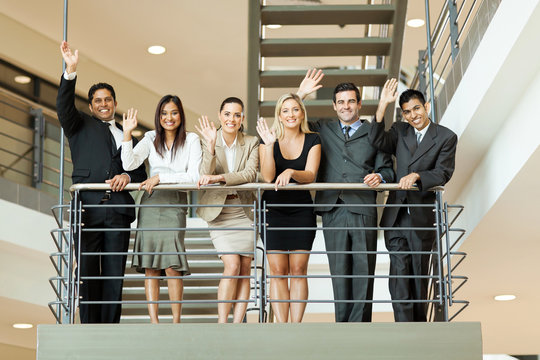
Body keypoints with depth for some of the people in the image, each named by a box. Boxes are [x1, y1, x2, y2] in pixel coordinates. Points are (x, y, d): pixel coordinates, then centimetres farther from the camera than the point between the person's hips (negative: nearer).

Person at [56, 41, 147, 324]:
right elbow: (64, 108, -3)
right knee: (87, 272, -4)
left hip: (118, 208, 2)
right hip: (87, 206, -2)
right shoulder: (81, 126, 17)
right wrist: (70, 71, -15)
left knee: (115, 273, -2)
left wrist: (127, 176, -3)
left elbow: (140, 172, 21)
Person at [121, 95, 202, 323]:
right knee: (150, 267, -1)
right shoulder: (151, 139, 10)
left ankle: (176, 321, -3)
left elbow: (194, 176, -8)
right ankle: (153, 321, 1)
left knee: (172, 266, -11)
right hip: (150, 204, 3)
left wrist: (161, 177, -13)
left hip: (175, 204, -3)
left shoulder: (191, 140, 2)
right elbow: (129, 163, -2)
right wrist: (127, 134, -12)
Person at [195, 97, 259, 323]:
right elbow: (204, 175, -14)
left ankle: (237, 324, 5)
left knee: (245, 270, 0)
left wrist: (219, 178, -26)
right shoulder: (208, 141, -2)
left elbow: (251, 174, -15)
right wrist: (211, 146, -26)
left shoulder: (251, 143, 0)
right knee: (232, 265, -14)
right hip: (218, 210, -2)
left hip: (244, 209, 2)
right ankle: (221, 324, -8)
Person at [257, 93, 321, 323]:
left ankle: (296, 325, 4)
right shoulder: (269, 140, 1)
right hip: (274, 211, -1)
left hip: (302, 211, 1)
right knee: (278, 272, -3)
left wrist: (291, 172, -29)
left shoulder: (312, 140, 3)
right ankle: (281, 325, 0)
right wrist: (269, 145, -21)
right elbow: (268, 177, -10)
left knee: (298, 270, 0)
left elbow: (310, 175, -9)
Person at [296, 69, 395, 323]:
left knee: (363, 270, -5)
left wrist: (379, 177, -10)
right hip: (332, 210, 1)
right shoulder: (322, 130, 19)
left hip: (363, 209, -1)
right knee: (339, 271, 2)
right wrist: (300, 95, 12)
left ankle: (359, 325, -2)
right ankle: (343, 325, 6)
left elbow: (387, 169, 13)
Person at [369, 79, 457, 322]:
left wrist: (417, 176, -23)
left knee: (420, 274, 7)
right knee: (399, 274, -3)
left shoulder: (446, 138, 1)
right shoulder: (400, 132, 12)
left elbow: (443, 174, -7)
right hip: (396, 217, 2)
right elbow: (377, 141, -7)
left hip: (423, 219, -2)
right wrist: (383, 105, -14)